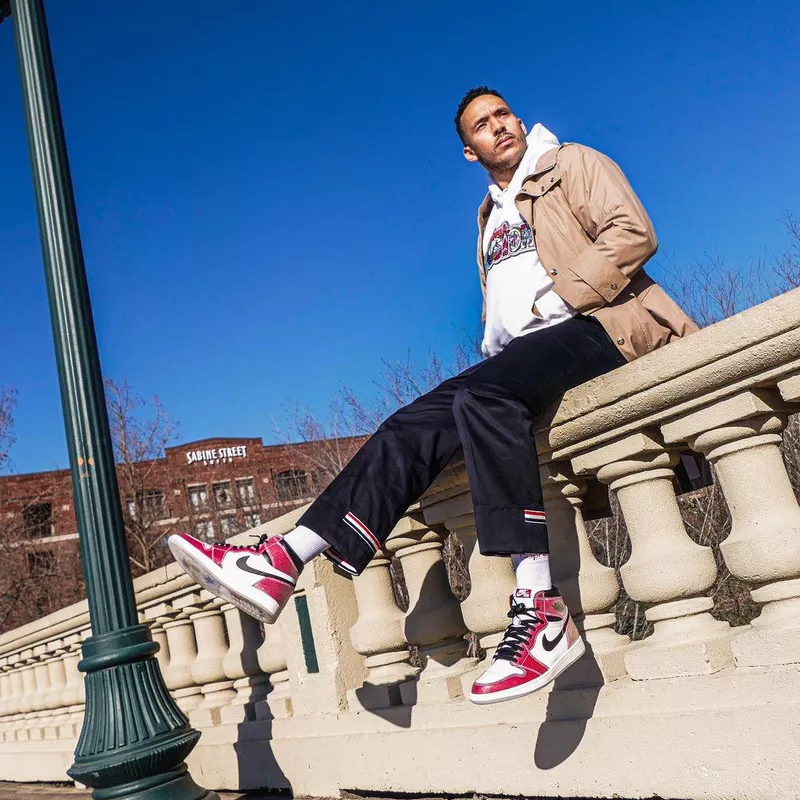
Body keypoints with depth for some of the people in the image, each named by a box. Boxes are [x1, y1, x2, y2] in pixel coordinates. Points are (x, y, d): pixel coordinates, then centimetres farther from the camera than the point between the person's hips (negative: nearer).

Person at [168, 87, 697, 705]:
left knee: (480, 394, -36)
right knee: (414, 426, -15)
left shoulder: (573, 165, 12)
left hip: (597, 326, -6)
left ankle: (541, 607, -42)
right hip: (521, 357, 6)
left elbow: (633, 234, -5)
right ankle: (285, 559, -22)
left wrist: (558, 298, -11)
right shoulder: (491, 221, 30)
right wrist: (494, 346, 6)